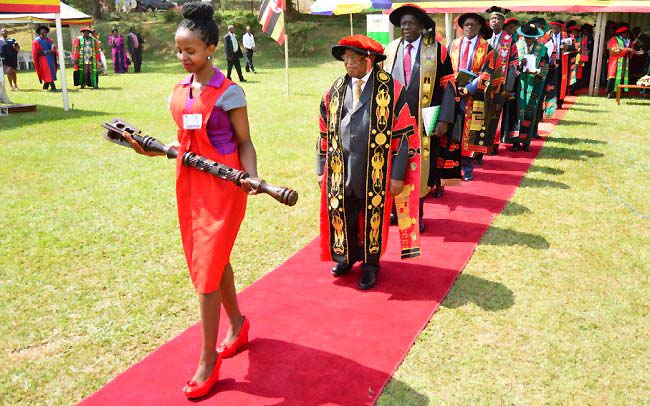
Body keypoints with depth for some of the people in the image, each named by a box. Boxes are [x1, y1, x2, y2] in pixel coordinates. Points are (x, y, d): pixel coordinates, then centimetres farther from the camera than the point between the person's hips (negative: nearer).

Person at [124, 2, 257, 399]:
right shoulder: (179, 91, 8)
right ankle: (238, 323, 39)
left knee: (206, 270, -4)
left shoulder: (229, 92, -11)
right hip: (189, 184, 7)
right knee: (214, 260, 17)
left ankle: (208, 361, 10)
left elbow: (244, 142, -8)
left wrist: (251, 177, -25)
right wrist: (155, 149, -2)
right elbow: (186, 141, 15)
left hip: (222, 187, -7)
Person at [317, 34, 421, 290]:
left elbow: (404, 135, -8)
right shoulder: (335, 91, 6)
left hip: (375, 173, -3)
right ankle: (348, 256, 39)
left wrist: (398, 175, -11)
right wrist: (321, 170, 11)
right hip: (341, 170, 4)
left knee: (373, 217, 9)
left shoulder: (391, 90, -7)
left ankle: (370, 264, 31)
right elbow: (325, 133, 11)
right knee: (342, 214, 13)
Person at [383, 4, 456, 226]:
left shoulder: (436, 49, -2)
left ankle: (417, 215, 19)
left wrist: (444, 119, -11)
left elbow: (448, 85, -3)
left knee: (420, 168, 5)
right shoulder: (391, 49, 7)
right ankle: (395, 209, 24)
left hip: (423, 122, -2)